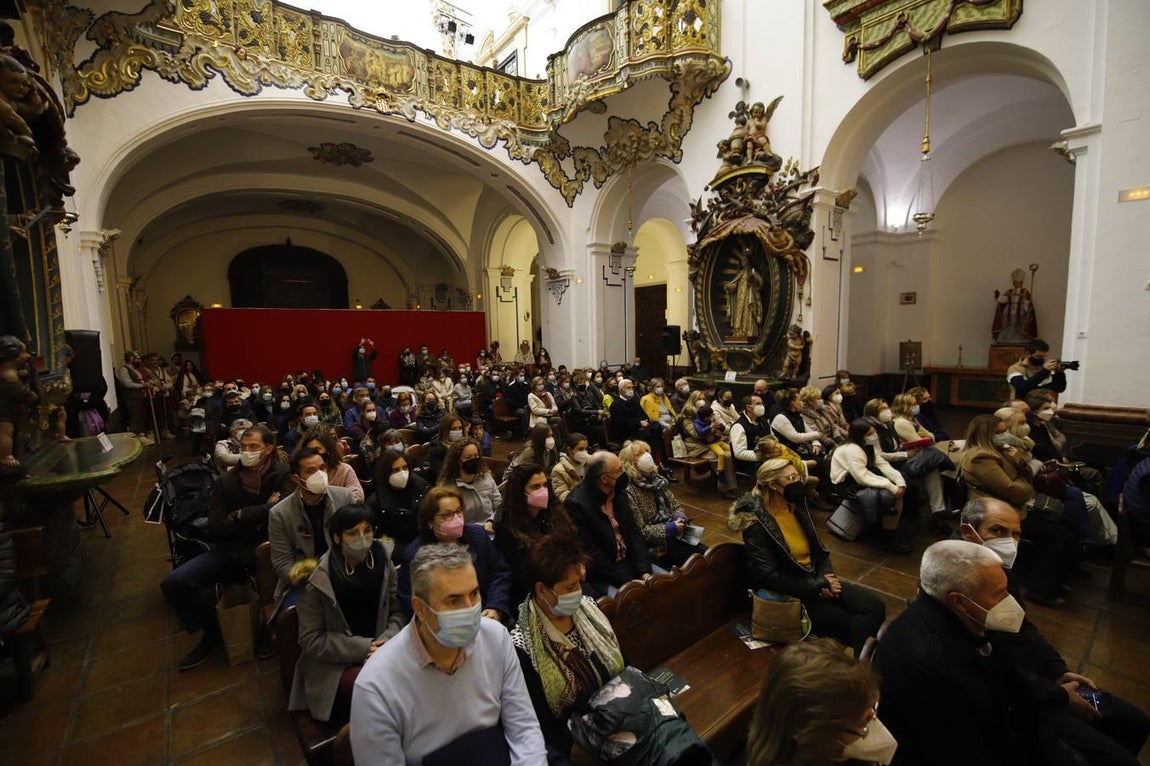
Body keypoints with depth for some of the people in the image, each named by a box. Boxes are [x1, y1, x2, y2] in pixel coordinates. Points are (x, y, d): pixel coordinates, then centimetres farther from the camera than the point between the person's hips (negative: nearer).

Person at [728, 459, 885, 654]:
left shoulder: (797, 507, 5)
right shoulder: (756, 523, -19)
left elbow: (819, 550, 11)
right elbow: (770, 578, -21)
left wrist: (825, 578, -10)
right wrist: (821, 586, -18)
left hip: (814, 581, 7)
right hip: (788, 595, -7)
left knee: (874, 605, -13)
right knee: (854, 625, -19)